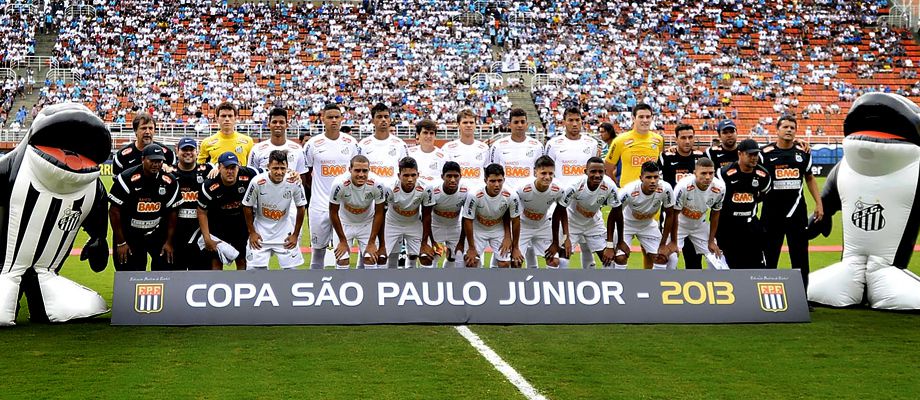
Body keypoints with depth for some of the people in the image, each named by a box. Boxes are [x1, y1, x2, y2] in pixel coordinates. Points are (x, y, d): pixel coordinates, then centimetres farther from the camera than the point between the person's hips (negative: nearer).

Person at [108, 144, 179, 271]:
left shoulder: (169, 183, -6)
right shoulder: (127, 179, -18)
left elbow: (171, 213, 3)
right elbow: (115, 211, -13)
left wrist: (169, 242, 1)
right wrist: (120, 242, -11)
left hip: (157, 233, 3)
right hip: (129, 234, -3)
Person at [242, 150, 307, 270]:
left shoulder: (294, 183, -18)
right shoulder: (257, 182, -22)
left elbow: (300, 208, -2)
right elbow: (247, 207, -6)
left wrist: (295, 235, 0)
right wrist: (252, 232, -3)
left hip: (284, 229, 1)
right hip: (261, 230, -1)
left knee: (291, 267, 1)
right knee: (255, 267, -4)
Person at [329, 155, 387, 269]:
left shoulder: (377, 185, -28)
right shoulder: (340, 184, -31)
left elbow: (379, 213, -12)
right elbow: (333, 213, -15)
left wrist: (372, 242, -10)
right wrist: (343, 241, -9)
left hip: (367, 223, 1)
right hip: (345, 223, -1)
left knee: (370, 259, -5)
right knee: (342, 260, -8)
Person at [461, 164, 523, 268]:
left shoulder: (511, 196, -27)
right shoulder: (474, 196, -32)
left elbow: (515, 221, -11)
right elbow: (468, 221, -18)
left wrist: (515, 247, -4)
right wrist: (471, 248, -12)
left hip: (499, 230, 1)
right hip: (478, 229, -1)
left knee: (505, 264, -5)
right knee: (471, 262, -8)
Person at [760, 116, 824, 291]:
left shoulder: (803, 152, 7)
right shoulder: (766, 152, -3)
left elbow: (810, 178, 16)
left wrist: (819, 203, 10)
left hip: (797, 210, 3)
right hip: (772, 210, -3)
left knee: (800, 256, 8)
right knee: (769, 256, 5)